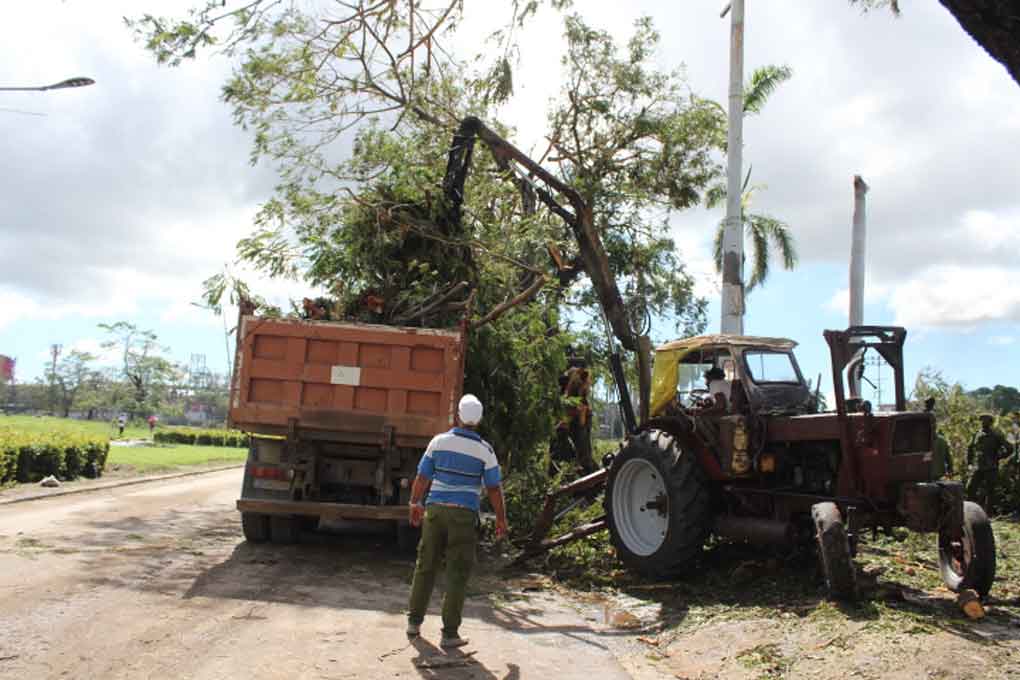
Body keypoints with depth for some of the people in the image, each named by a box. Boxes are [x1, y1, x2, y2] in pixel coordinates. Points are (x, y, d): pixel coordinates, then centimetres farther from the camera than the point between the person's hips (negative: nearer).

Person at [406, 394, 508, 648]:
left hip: (435, 510, 3)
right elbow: (494, 488, -3)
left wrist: (415, 504, 20)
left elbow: (422, 478, 5)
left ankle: (414, 621, 23)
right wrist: (501, 519, 8)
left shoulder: (439, 441, 0)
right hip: (463, 514, -2)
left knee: (425, 566, 14)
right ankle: (449, 633, 5)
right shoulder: (484, 450, -6)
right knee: (458, 573, 3)